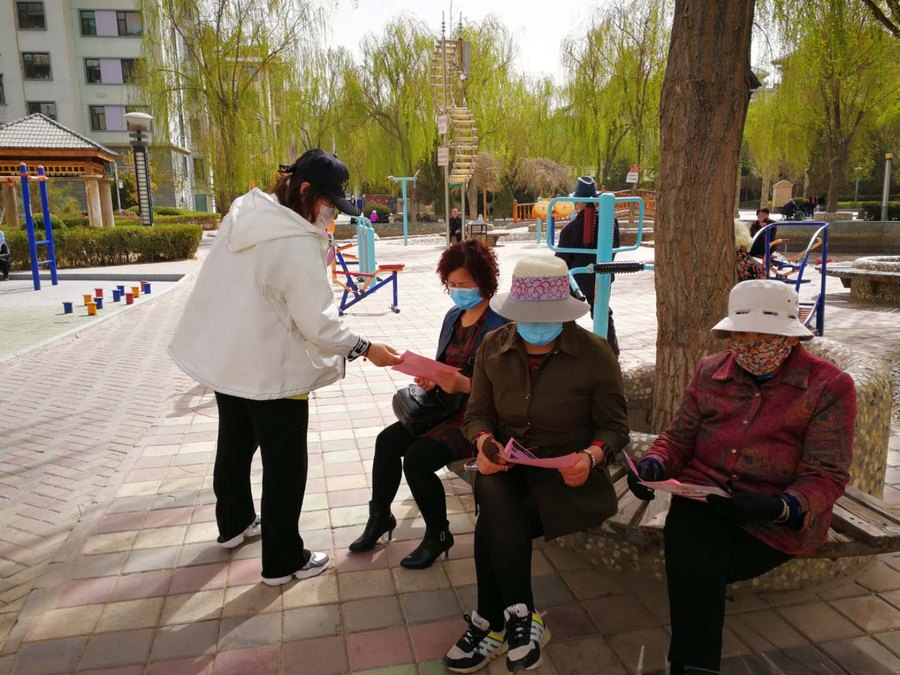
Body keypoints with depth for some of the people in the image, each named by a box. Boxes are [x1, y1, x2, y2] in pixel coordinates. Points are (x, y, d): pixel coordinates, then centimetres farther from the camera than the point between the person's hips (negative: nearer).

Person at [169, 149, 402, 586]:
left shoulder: (246, 214, 1)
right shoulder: (299, 244, -24)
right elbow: (318, 324, -23)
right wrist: (365, 348, -12)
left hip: (224, 356, 9)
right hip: (271, 370, -9)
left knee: (234, 444, 25)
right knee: (284, 464, 7)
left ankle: (234, 523, 47)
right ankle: (283, 560, 21)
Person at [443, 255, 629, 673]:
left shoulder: (595, 353, -6)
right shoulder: (493, 348, 3)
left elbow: (614, 426, -1)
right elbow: (477, 413, 8)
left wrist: (591, 456, -23)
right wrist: (483, 441, -16)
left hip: (566, 476, -3)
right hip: (507, 465, 3)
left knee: (493, 525, -27)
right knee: (494, 495, -33)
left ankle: (491, 624, -8)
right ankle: (520, 618, -21)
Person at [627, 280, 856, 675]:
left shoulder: (829, 386, -4)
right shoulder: (711, 372, 8)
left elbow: (827, 476, -7)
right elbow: (679, 437, 13)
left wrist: (778, 507, -27)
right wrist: (654, 464, -11)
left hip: (780, 518, -3)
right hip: (703, 496, 3)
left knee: (695, 568, -28)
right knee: (693, 557, -31)